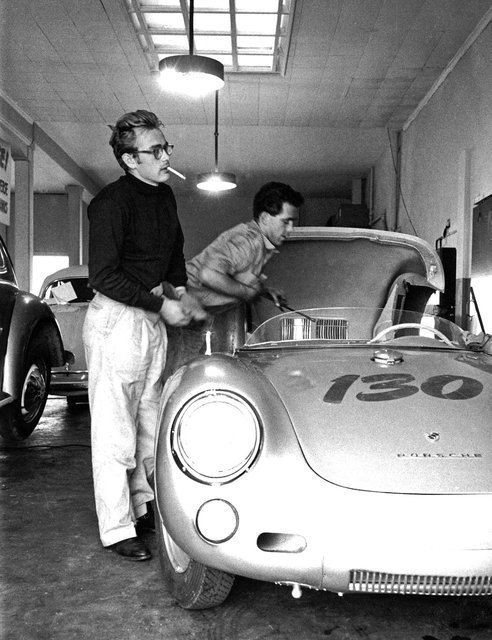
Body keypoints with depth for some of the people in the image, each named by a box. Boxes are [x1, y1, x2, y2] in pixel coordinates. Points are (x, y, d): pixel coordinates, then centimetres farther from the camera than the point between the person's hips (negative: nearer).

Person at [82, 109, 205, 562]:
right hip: (116, 320, -8)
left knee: (148, 424, 17)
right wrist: (161, 303, -18)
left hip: (154, 320, 8)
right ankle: (117, 530, 8)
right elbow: (103, 277, -21)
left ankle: (143, 505, 32)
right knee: (115, 432, -1)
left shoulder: (164, 196, 8)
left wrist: (181, 293, 9)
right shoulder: (112, 202, -17)